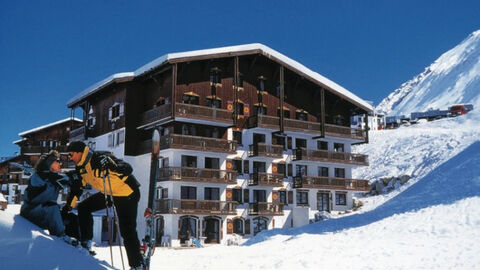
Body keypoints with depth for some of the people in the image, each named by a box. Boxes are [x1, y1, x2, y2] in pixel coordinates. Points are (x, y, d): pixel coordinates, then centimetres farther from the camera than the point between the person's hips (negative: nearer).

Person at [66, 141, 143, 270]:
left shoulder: (101, 158, -27)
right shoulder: (81, 167, 0)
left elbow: (128, 169, -35)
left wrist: (109, 168, -51)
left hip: (127, 193, -8)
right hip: (108, 193, 9)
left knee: (127, 231, -9)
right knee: (83, 207, 4)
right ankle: (86, 243, 12)